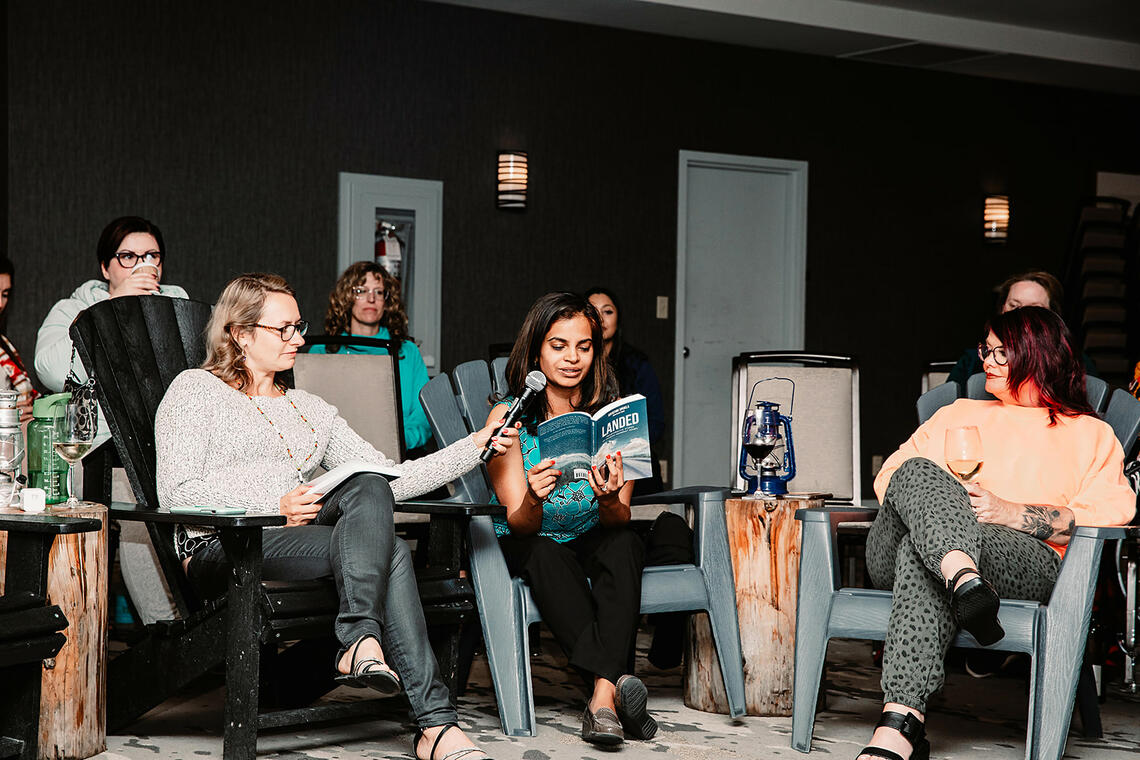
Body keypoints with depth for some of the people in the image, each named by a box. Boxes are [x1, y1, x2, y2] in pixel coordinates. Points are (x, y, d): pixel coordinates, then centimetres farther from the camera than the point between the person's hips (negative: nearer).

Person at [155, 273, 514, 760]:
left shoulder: (309, 409, 28)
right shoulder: (196, 389, 10)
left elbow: (391, 478, 19)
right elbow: (176, 493, -4)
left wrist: (476, 446, 9)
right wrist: (272, 508, -15)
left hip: (301, 534, 6)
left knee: (369, 488, -29)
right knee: (390, 553, -28)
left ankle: (361, 642, -39)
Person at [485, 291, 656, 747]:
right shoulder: (508, 417, -9)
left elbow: (620, 519, -11)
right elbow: (520, 525, -15)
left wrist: (609, 500, -36)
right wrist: (534, 500, -39)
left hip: (593, 546, 1)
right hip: (524, 553, -1)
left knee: (623, 543, -31)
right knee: (542, 552, -34)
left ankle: (602, 695, -41)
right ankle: (617, 682, -42)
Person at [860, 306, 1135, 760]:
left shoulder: (1090, 435, 25)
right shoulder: (958, 414, 36)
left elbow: (1111, 512, 6)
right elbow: (889, 474, 25)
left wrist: (1010, 512, -8)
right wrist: (939, 501, -1)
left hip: (1027, 559, -3)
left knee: (920, 553, -38)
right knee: (917, 472, -32)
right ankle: (965, 582, -60)